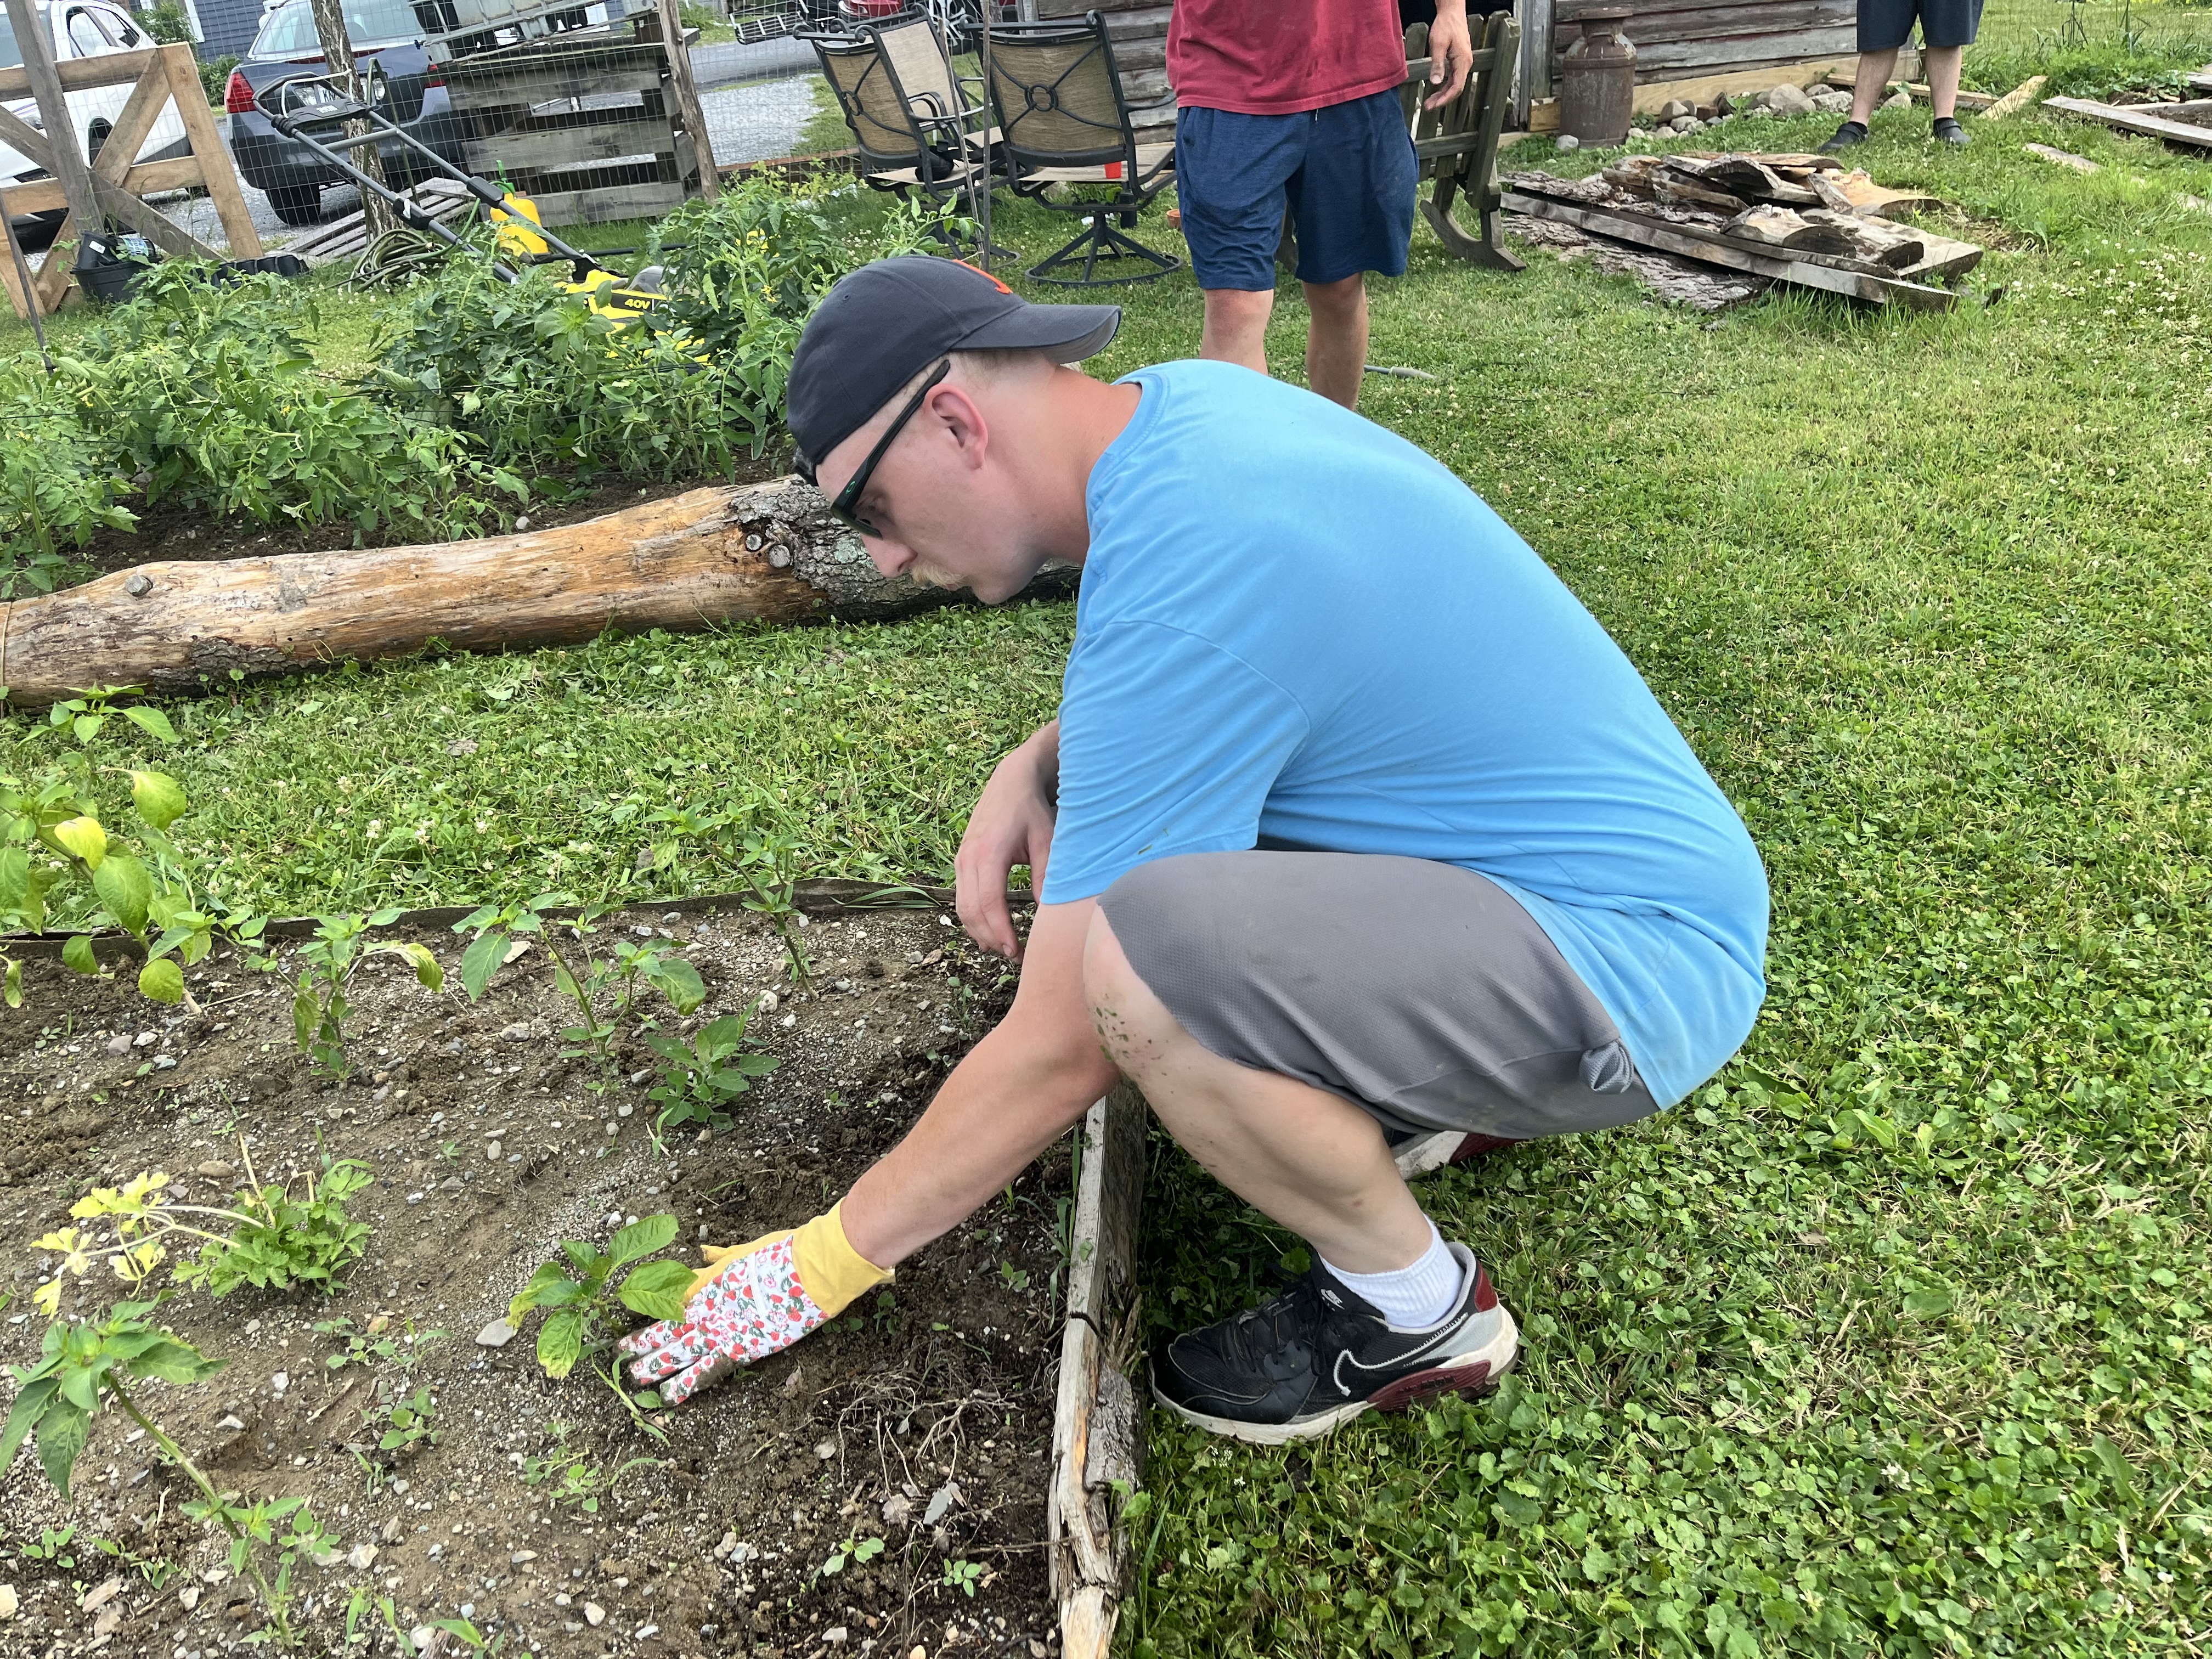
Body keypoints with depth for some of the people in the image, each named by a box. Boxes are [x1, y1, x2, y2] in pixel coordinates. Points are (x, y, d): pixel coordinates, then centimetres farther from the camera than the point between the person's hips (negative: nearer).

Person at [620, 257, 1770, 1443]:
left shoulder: (1175, 585, -27)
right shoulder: (1188, 403, 0)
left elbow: (1059, 1053, -21)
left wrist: (824, 1263, -7)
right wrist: (1035, 766, 0)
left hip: (1639, 961, -9)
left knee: (1140, 959, -32)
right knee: (1109, 796, 9)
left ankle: (1414, 1305, -4)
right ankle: (1432, 1080, 16)